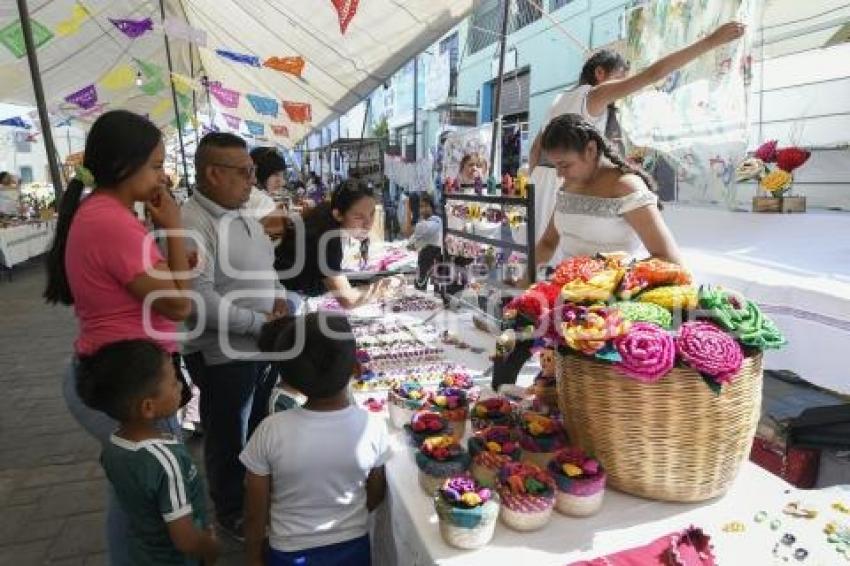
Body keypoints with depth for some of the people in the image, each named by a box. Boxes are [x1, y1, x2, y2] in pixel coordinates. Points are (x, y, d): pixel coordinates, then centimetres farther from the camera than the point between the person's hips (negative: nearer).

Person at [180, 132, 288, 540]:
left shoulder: (243, 216, 6)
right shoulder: (192, 225, -23)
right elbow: (198, 301, -30)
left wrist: (278, 296, -2)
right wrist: (259, 323, -23)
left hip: (262, 348, 8)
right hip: (223, 356, -8)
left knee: (258, 429, 25)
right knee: (229, 441, 14)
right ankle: (231, 513, 38)